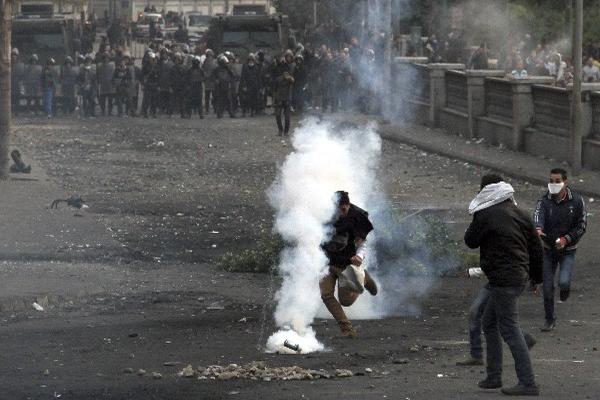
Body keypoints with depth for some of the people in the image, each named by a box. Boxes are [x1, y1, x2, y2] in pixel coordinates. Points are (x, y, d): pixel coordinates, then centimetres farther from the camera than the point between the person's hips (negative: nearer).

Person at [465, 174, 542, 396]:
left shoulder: (485, 216, -14)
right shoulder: (520, 214, 10)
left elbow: (471, 241, -1)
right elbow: (536, 247, 14)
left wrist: (475, 221, 11)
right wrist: (536, 276, 24)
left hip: (502, 280, -9)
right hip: (519, 276, 9)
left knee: (510, 329, -8)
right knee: (489, 323, 21)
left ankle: (528, 383, -12)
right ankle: (493, 376, 25)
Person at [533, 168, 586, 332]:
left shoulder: (576, 201, -9)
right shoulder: (544, 201, -10)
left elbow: (582, 225, -4)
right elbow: (538, 215, -30)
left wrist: (566, 239, -18)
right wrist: (538, 229, -53)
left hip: (568, 250, -2)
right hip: (548, 249, 2)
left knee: (563, 282, -19)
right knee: (547, 287, 4)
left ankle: (565, 289, 20)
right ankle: (550, 319, 22)